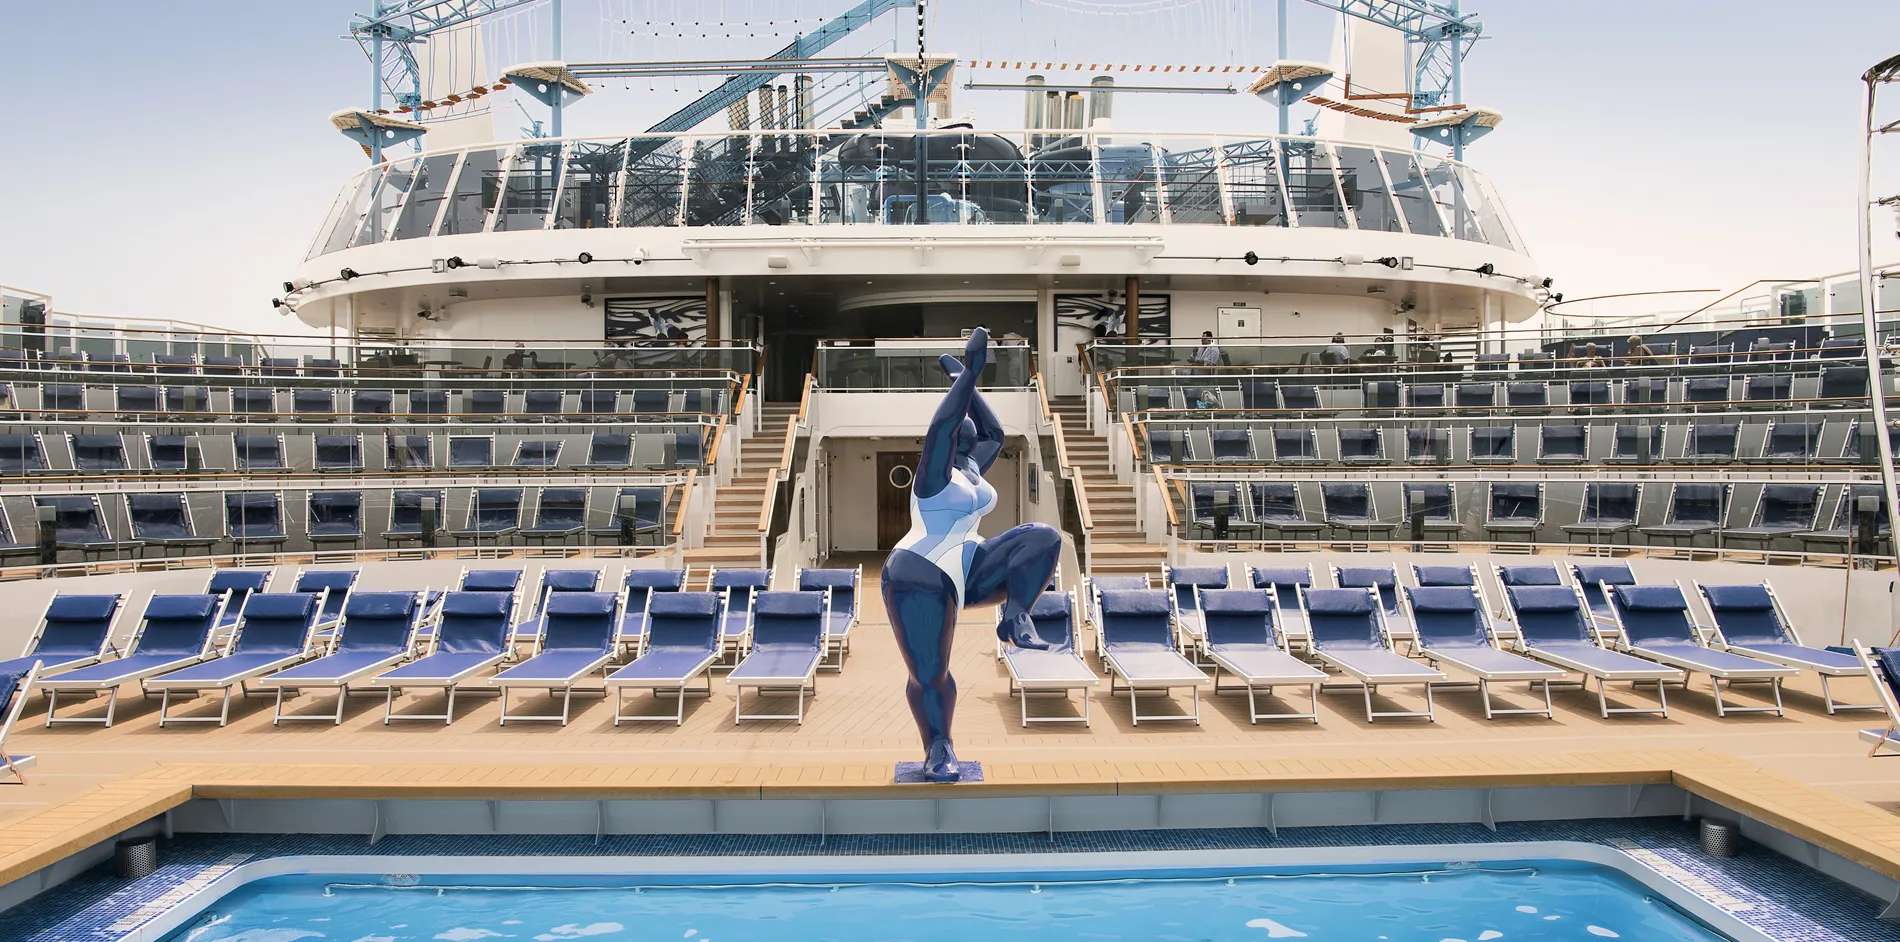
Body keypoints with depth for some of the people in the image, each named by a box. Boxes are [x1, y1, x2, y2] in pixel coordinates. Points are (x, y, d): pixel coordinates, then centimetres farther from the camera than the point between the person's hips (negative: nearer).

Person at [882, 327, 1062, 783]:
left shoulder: (972, 469, 13)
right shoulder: (934, 472, -7)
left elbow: (995, 432, 24)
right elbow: (940, 425, -22)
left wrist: (966, 381, 19)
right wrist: (969, 373, -23)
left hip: (970, 573, 6)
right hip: (920, 576, -6)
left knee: (1043, 536, -12)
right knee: (928, 674, -10)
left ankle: (1015, 618, -14)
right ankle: (938, 748, 9)